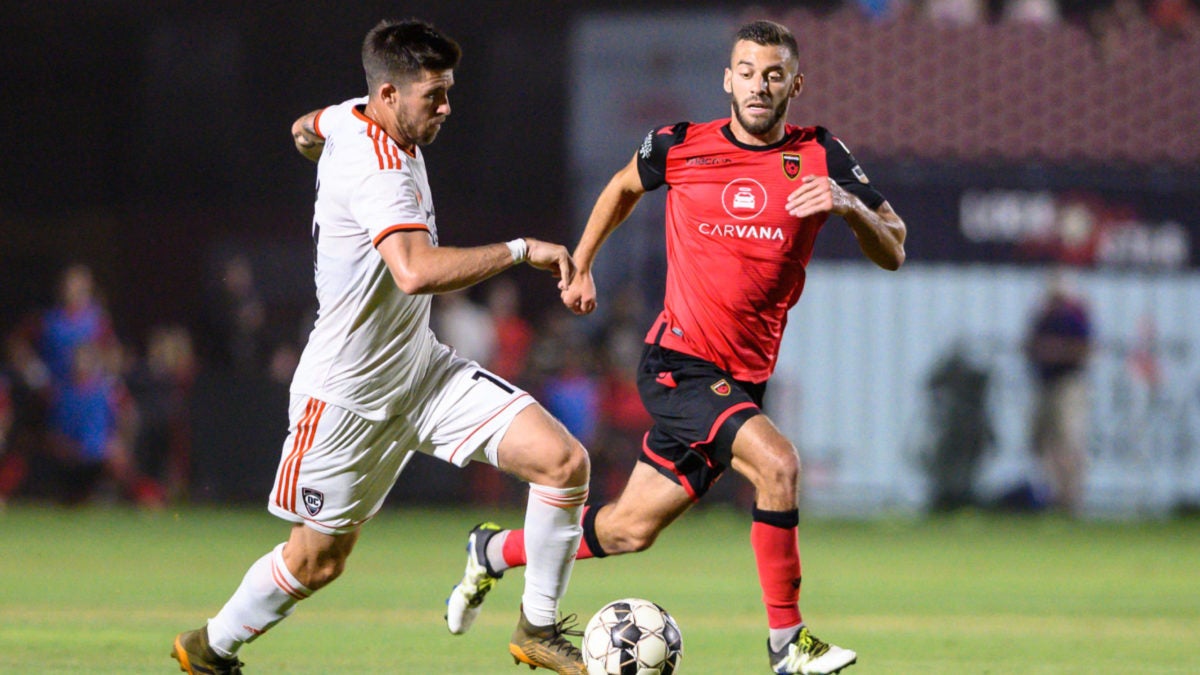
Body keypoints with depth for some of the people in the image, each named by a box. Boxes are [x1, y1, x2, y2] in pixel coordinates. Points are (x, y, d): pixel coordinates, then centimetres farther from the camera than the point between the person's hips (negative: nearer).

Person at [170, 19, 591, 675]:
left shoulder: (354, 118, 1)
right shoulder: (380, 171, -27)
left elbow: (305, 129, 26)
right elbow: (416, 271, -44)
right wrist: (520, 249, -37)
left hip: (421, 370, 8)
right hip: (347, 394, -8)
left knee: (564, 459, -10)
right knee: (316, 560, 7)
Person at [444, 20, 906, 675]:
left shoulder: (820, 158, 0)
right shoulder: (678, 147, -1)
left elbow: (892, 252, -1)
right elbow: (624, 186, 21)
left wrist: (850, 206, -19)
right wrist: (580, 264, 23)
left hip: (742, 380, 4)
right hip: (678, 365, -4)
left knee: (630, 529, 11)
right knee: (776, 463, -28)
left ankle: (493, 551, 37)